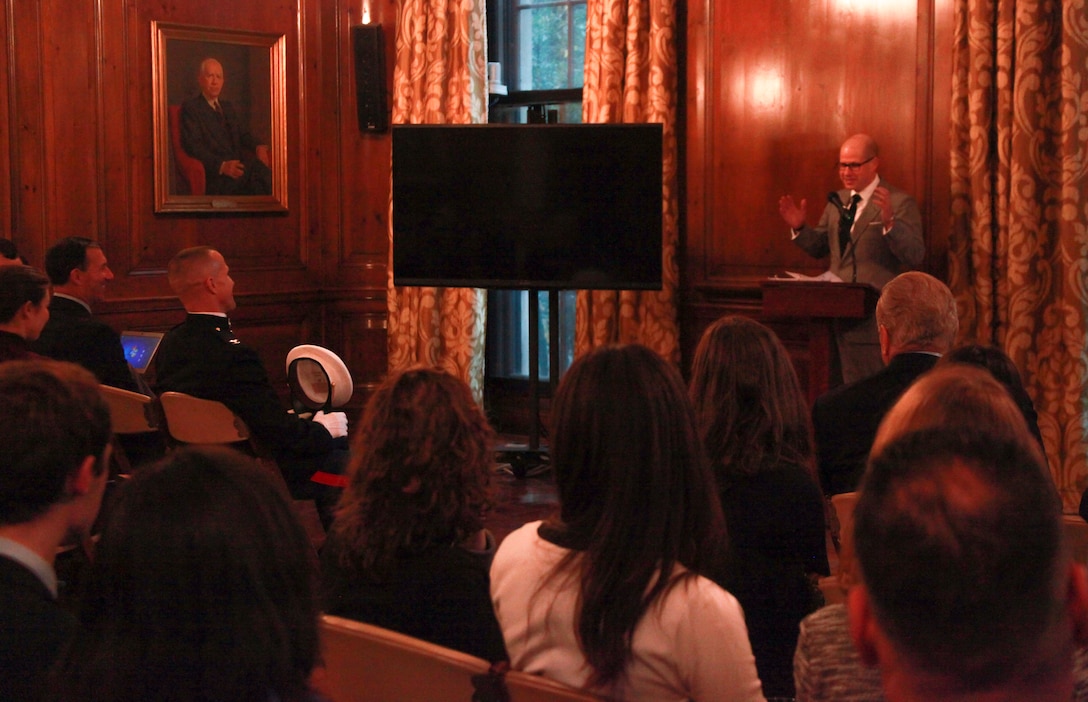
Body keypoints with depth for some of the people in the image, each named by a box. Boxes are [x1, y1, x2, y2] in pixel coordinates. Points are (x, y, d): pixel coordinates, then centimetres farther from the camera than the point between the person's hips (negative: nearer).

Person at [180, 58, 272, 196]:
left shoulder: (228, 106, 30)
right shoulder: (190, 107, 6)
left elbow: (244, 134, 22)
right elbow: (194, 146, -6)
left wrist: (258, 147, -3)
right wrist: (222, 165, -22)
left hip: (238, 165, 6)